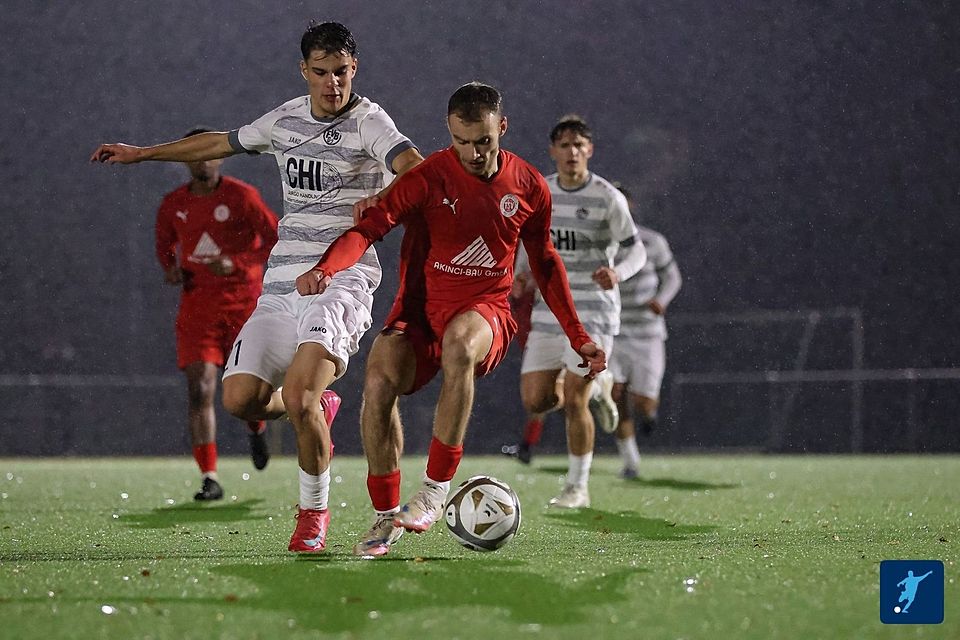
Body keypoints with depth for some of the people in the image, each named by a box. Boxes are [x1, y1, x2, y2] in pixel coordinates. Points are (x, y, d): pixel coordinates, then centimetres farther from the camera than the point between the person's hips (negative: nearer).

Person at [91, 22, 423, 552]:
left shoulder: (368, 120, -4)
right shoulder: (286, 119, 14)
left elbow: (416, 171, -23)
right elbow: (223, 142, 31)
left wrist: (383, 198, -45)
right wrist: (142, 153, 38)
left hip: (342, 282, -6)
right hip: (283, 283, 6)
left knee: (298, 397, -23)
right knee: (240, 398, -8)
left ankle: (314, 511, 0)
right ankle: (317, 406, 25)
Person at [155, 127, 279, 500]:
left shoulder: (242, 197, -7)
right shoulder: (173, 205, 5)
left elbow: (277, 242, -9)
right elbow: (164, 244, 23)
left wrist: (235, 263, -22)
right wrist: (170, 268, 0)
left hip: (243, 302, -2)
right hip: (197, 306, 2)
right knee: (200, 390, -12)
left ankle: (257, 428, 40)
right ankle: (209, 480, -11)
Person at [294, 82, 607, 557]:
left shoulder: (529, 187, 3)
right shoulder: (429, 176, -6)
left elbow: (545, 264, 17)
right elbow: (372, 225, -17)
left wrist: (579, 339, 18)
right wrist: (325, 269, -37)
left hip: (485, 310, 0)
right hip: (419, 309, 0)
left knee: (458, 344, -38)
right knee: (379, 382, -28)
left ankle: (436, 489, -30)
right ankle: (386, 516, -10)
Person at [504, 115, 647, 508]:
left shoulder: (607, 198, -7)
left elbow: (636, 250, -4)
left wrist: (618, 273, -25)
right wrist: (523, 276, 1)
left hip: (593, 313, -5)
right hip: (549, 309, 5)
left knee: (573, 402, -11)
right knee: (534, 401, -1)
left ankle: (578, 487, 5)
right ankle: (597, 388, 30)